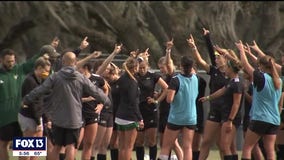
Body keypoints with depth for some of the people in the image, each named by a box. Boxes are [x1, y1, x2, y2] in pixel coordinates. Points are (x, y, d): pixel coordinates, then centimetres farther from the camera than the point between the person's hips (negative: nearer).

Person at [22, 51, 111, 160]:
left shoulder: (55, 77, -5)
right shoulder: (81, 78, -2)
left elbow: (39, 91, -9)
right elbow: (95, 92, 5)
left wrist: (26, 101, 2)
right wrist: (106, 101, 23)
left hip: (58, 118, 1)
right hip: (74, 119, -1)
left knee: (57, 146, 13)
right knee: (71, 146, -2)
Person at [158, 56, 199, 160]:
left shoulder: (176, 80, -16)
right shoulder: (195, 79, 0)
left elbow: (169, 99, -23)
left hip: (175, 118, -4)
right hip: (191, 118, 4)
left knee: (166, 146, 5)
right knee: (188, 147, 2)